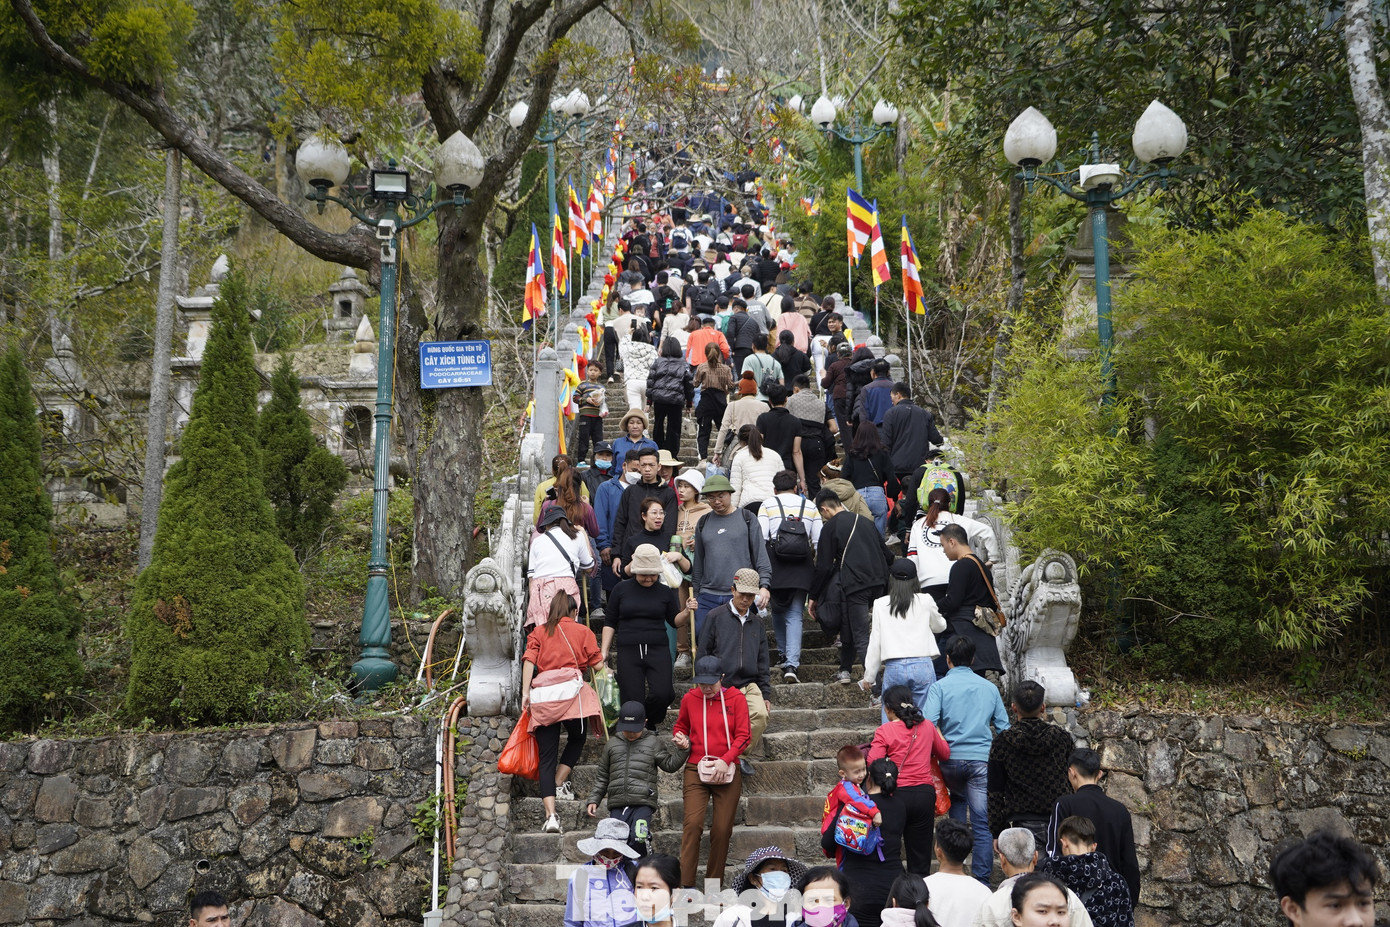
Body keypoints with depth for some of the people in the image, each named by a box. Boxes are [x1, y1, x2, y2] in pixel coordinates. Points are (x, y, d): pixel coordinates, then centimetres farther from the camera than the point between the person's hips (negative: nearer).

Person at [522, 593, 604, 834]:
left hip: (542, 692, 2)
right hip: (570, 688, -2)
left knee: (547, 756, 1)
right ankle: (559, 785, 14)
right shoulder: (582, 631, 16)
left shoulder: (539, 632, 21)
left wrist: (525, 692, 2)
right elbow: (596, 666, 12)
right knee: (577, 738, 25)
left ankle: (550, 815, -8)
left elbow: (529, 660, 6)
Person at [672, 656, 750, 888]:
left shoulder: (736, 698, 1)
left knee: (722, 829, -1)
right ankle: (686, 885, -10)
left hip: (727, 771, 0)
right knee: (692, 823, -13)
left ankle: (714, 886, 12)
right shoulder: (690, 699, 6)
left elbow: (743, 736, -2)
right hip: (696, 771, 0)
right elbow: (681, 726, 22)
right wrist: (681, 739, 0)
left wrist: (725, 760, -15)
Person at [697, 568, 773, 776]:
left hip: (750, 685, 3)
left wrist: (766, 694, 12)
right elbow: (703, 654, 4)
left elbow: (763, 662, 20)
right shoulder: (715, 617, 3)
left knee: (760, 714, -23)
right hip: (721, 686, -3)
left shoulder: (757, 623, 17)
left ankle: (741, 754, -2)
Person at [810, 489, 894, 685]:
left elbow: (823, 566, -4)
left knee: (861, 638, -6)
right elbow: (887, 555, 20)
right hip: (878, 583, 7)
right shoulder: (865, 521, 18)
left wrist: (813, 596, 4)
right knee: (850, 625, 23)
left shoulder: (831, 527, -1)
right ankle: (845, 670, 28)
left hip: (854, 585, -7)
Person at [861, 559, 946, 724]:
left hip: (894, 667, 0)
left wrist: (868, 676, 12)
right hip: (922, 665, 0)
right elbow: (940, 626, 23)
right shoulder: (925, 601, 4)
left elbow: (875, 643, 4)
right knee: (925, 716, 5)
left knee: (890, 718, 5)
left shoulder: (880, 604, 3)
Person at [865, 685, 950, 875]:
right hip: (925, 794, 4)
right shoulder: (927, 726, 5)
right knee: (920, 858, 9)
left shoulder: (884, 731, -8)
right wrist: (938, 733, 37)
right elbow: (945, 754, 20)